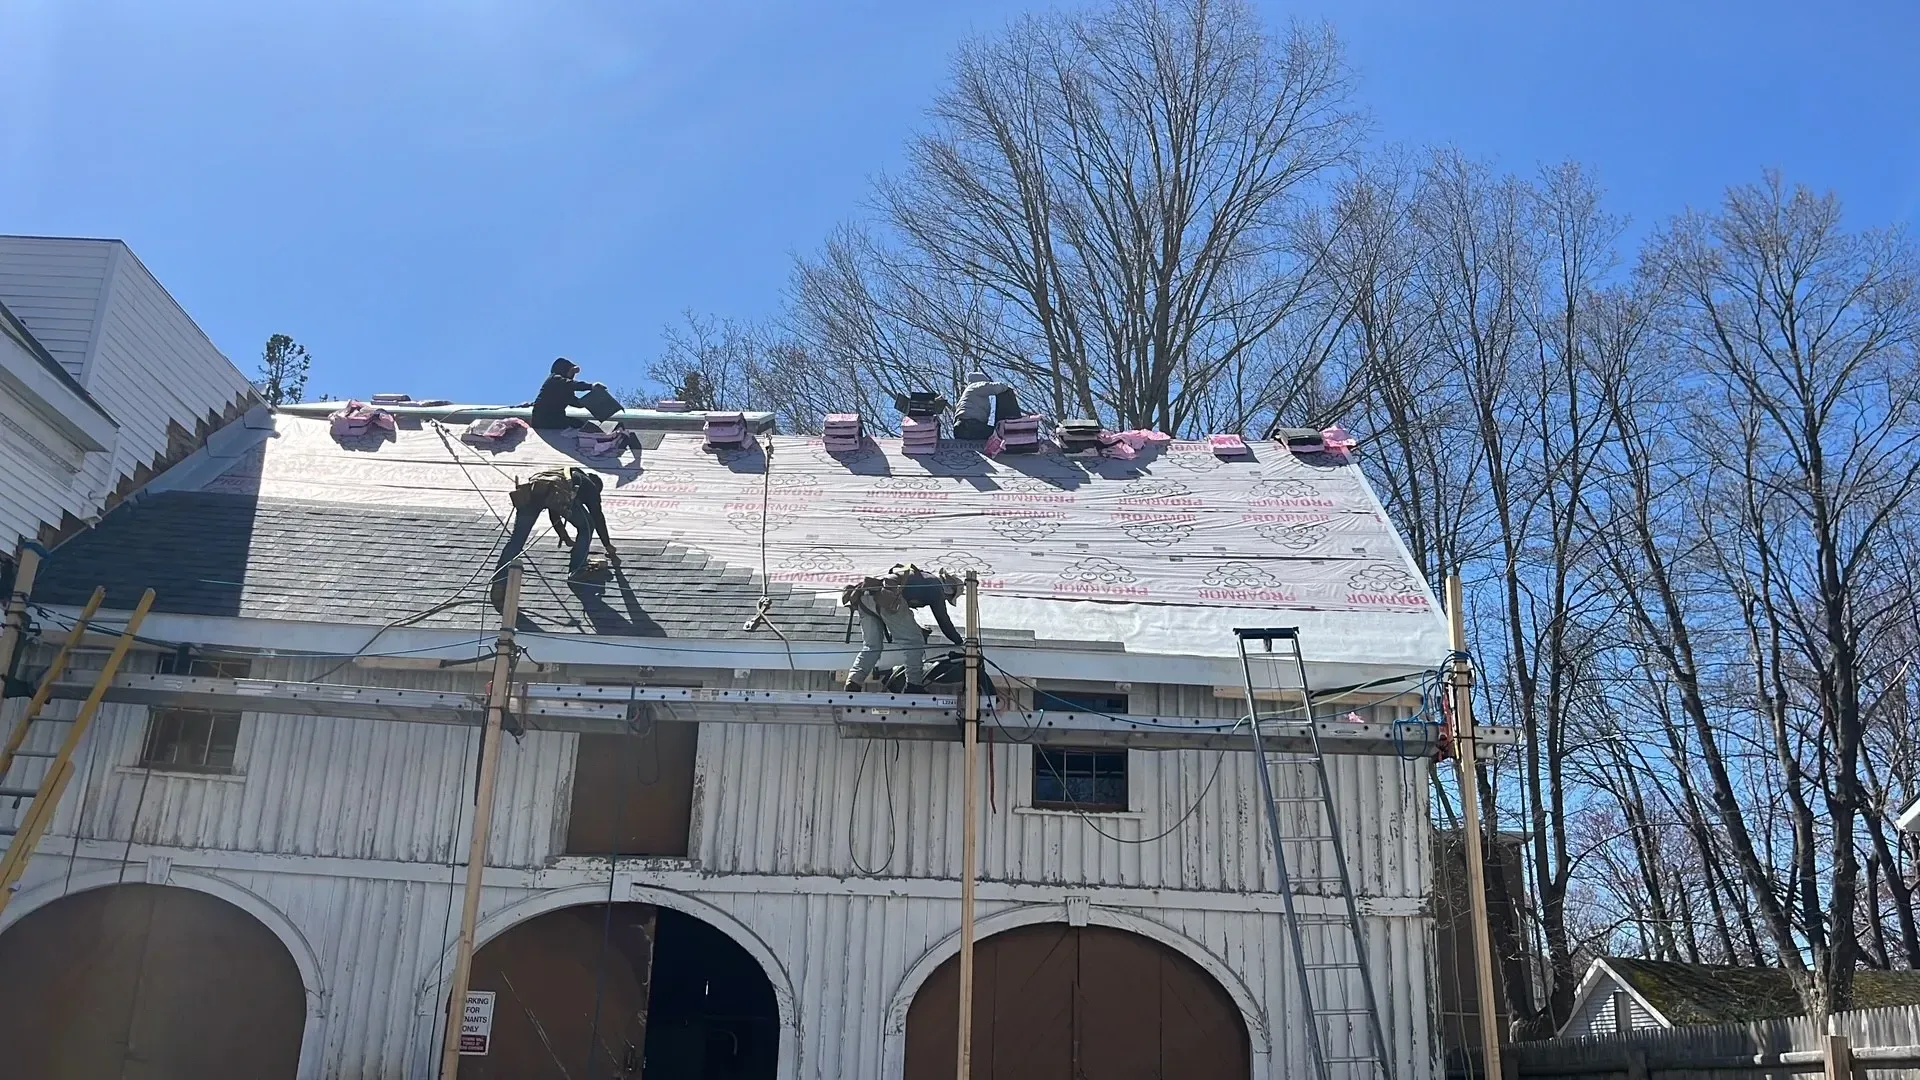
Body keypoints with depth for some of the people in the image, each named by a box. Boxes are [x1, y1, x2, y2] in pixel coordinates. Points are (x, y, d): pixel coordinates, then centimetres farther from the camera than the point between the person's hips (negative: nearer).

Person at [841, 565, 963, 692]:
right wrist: (959, 642, 30)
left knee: (871, 646, 12)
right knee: (914, 642, 4)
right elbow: (943, 621, 17)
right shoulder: (936, 587, 16)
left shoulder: (917, 576, 39)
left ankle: (852, 684, -2)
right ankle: (914, 686, 1)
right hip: (887, 599, -8)